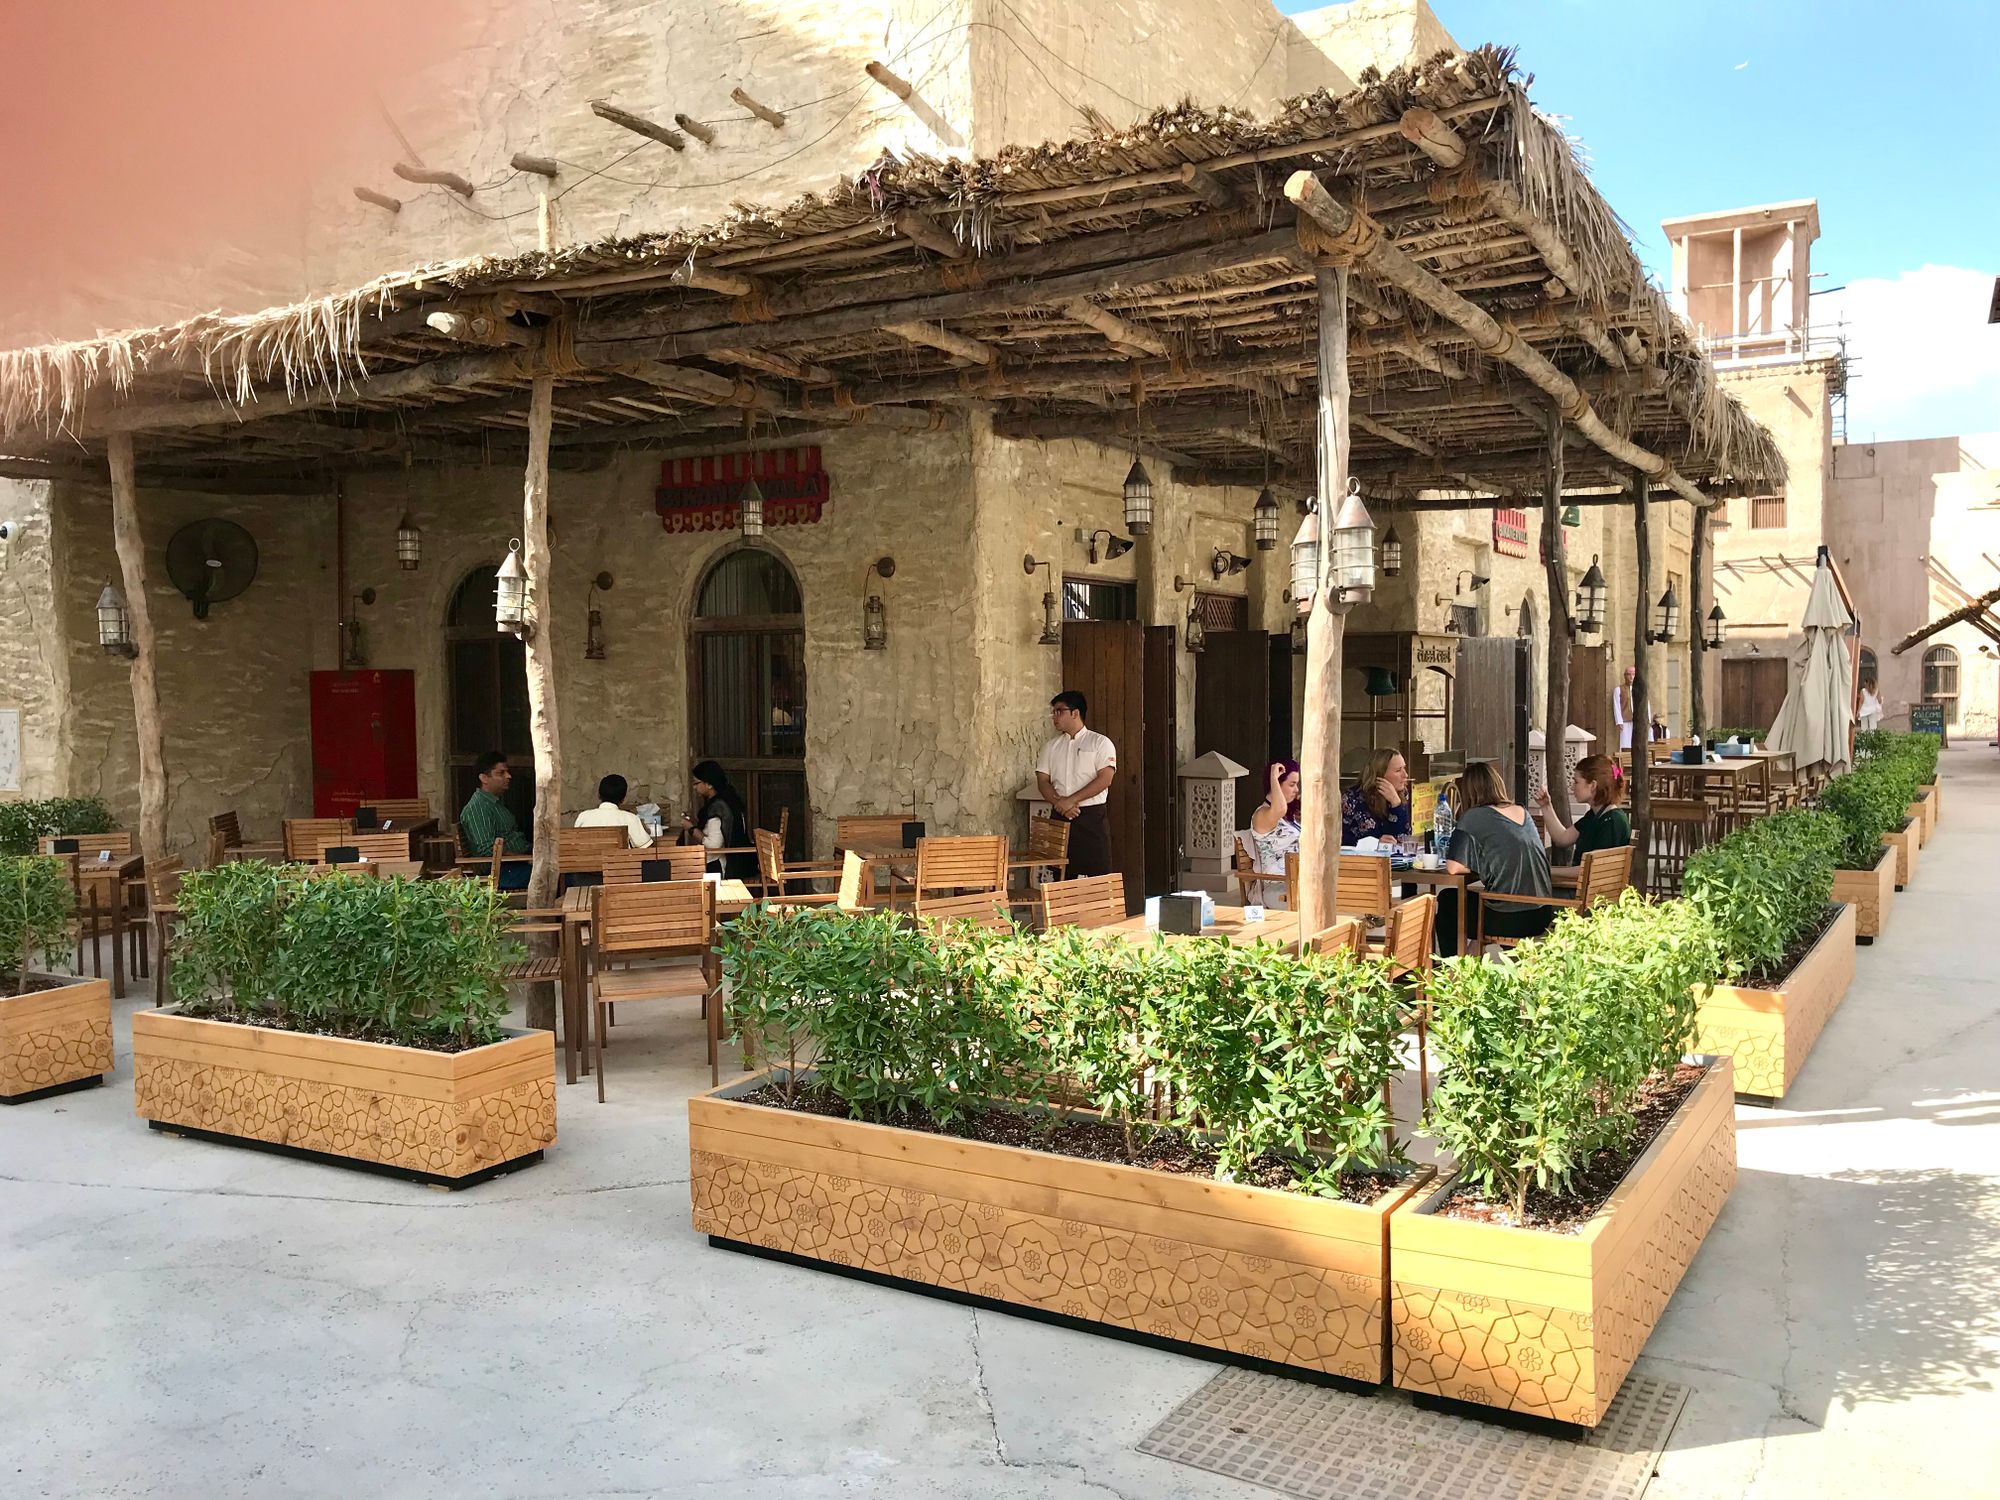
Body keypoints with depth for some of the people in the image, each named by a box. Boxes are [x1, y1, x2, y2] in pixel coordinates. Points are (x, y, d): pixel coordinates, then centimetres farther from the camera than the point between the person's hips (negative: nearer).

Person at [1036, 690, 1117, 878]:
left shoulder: (1100, 743, 0)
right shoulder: (1051, 746, 14)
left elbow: (1105, 779, -11)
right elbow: (1043, 781, 7)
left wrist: (1071, 800, -16)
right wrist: (1060, 803, -12)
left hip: (1092, 815, -4)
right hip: (1060, 817, 4)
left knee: (1098, 875, -8)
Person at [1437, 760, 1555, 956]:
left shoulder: (1473, 817, -10)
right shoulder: (1522, 812, 10)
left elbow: (1454, 866, -16)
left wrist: (1480, 866, 1)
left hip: (1509, 919, -7)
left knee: (1447, 900, 18)